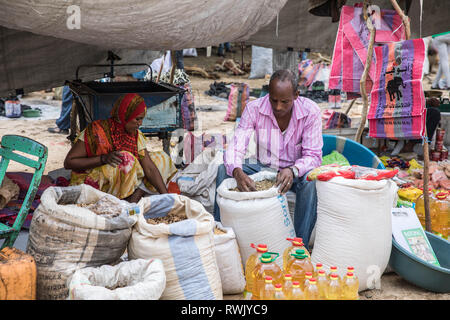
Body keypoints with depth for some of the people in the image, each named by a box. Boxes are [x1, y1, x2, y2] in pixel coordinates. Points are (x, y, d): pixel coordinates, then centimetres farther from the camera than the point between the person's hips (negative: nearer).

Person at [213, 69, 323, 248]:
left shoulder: (310, 111, -18)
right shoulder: (254, 109, -15)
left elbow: (313, 155, -18)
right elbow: (236, 146, -20)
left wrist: (293, 171, -41)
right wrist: (237, 171, -43)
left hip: (295, 170, -2)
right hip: (263, 167, 2)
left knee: (310, 179, -35)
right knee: (224, 170, -20)